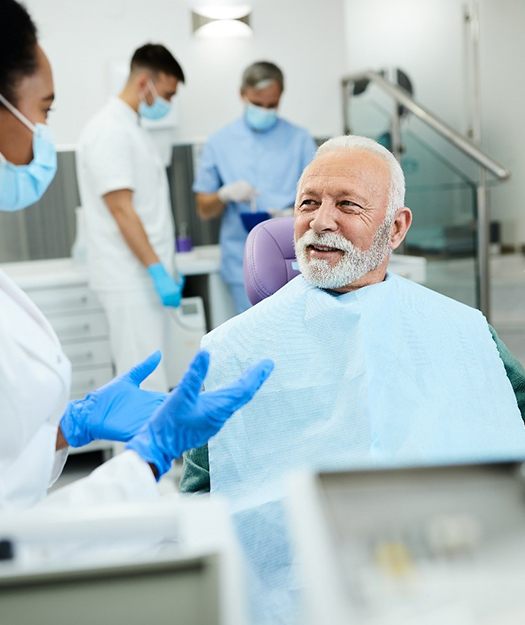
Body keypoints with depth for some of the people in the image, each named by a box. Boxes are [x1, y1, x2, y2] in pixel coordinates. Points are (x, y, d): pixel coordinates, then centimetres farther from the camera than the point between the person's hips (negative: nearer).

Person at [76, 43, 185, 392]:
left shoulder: (132, 128, 16)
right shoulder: (110, 131, -14)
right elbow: (121, 210, -20)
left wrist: (166, 268, 19)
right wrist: (158, 272, -21)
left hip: (147, 277, 10)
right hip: (131, 280, -10)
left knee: (159, 380, 14)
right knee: (145, 383, -5)